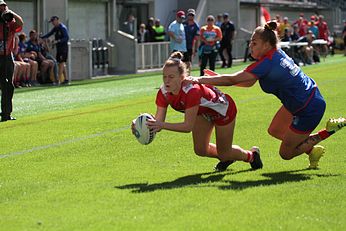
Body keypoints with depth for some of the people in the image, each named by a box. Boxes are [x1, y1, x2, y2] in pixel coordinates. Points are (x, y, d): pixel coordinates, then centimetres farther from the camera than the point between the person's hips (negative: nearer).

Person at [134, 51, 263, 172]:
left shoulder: (191, 90, -45)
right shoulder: (163, 93, -26)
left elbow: (188, 126, -43)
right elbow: (158, 122, -26)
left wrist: (163, 125, -53)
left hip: (223, 109, -6)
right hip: (203, 111, 6)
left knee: (224, 153, 9)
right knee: (200, 150, 5)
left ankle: (252, 155, 42)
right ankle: (226, 159, 38)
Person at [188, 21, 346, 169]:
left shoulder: (267, 63, -27)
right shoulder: (276, 53, 0)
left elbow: (233, 79, -27)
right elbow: (249, 83, 6)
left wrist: (200, 80, -23)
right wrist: (216, 78, 0)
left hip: (309, 110, -9)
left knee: (285, 153, 5)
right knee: (274, 131, 20)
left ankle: (329, 130, 8)